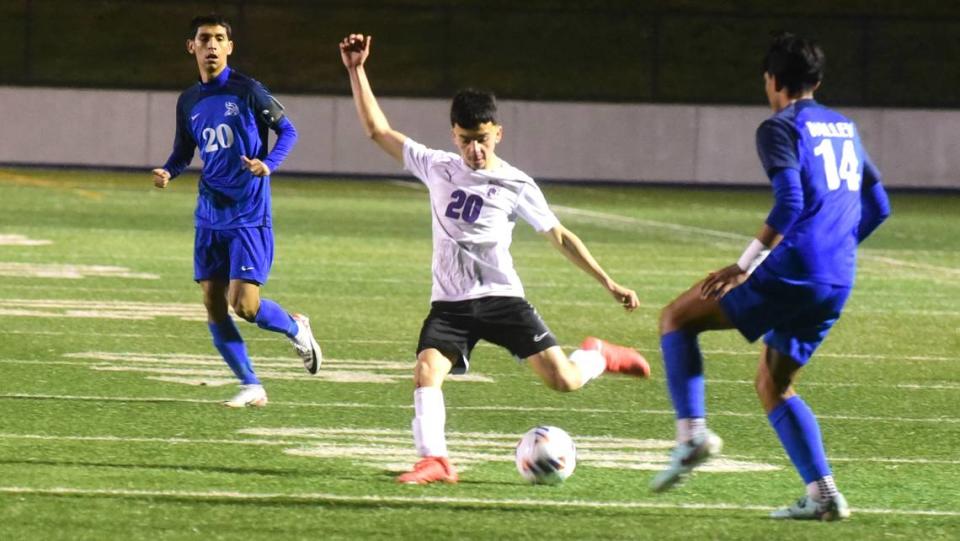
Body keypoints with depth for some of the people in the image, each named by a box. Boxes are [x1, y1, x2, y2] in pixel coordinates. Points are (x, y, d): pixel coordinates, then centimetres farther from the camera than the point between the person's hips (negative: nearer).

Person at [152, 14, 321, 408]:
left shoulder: (247, 91, -7)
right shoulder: (188, 102, 9)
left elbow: (287, 130, -1)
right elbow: (183, 152, 19)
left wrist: (268, 164, -19)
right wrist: (167, 172, -3)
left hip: (249, 216, -6)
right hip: (210, 216, 6)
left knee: (244, 304, -13)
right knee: (213, 305, 1)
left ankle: (296, 329, 19)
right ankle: (251, 387, 12)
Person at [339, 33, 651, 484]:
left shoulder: (516, 186, -2)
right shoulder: (437, 169, 6)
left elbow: (560, 237, 4)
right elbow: (378, 130, 11)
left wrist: (608, 283, 1)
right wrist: (357, 72, 4)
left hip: (501, 298, -2)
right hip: (449, 303, 2)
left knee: (563, 380, -11)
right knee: (426, 371, -25)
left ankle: (598, 356, 22)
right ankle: (434, 460, -22)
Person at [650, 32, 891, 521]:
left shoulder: (779, 128, -5)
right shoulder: (845, 128, 19)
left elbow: (789, 202, -18)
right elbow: (878, 206, 23)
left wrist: (744, 266, -17)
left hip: (792, 272, -8)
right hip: (839, 284, 8)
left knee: (676, 318, 5)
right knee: (773, 384, 20)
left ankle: (692, 433, -12)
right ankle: (822, 495, 7)